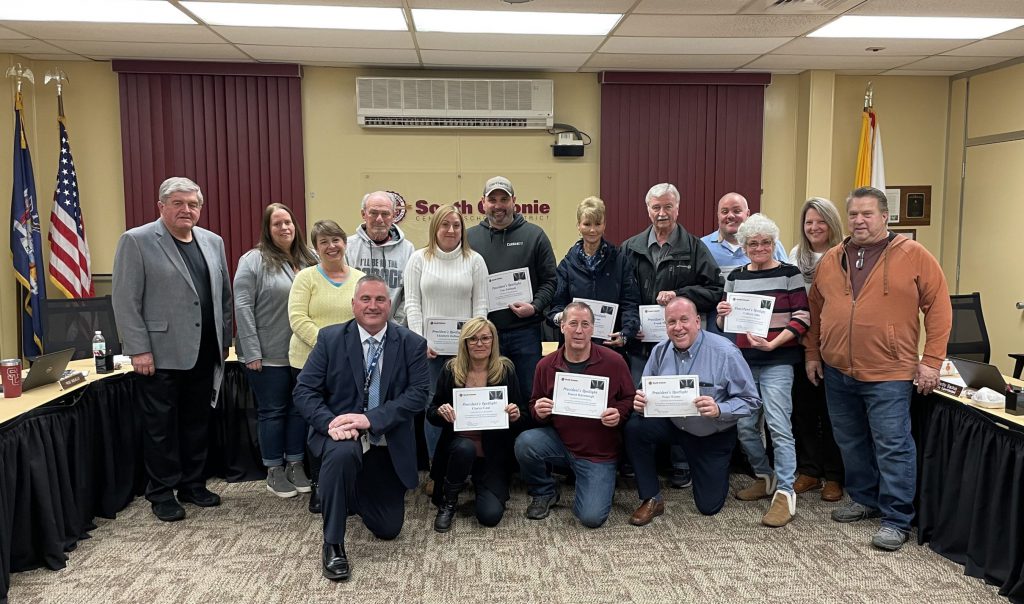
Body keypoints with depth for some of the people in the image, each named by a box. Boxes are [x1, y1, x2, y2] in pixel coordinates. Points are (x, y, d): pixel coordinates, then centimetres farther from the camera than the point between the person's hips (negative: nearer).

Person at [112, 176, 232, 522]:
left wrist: (224, 340, 12)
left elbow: (224, 295, 15)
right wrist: (138, 350, -13)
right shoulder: (136, 241, -6)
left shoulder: (212, 242, 10)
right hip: (160, 355, -5)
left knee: (197, 424, 13)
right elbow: (125, 301, -9)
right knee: (161, 426, 6)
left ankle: (193, 485, 26)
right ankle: (162, 493, 19)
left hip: (203, 354, 5)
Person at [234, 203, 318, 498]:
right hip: (268, 355, -4)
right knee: (272, 412, 7)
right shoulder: (254, 260, -8)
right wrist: (252, 351, -15)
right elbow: (242, 306, -11)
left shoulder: (308, 260, 7)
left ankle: (296, 465, 26)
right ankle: (274, 471, 20)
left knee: (300, 410, 12)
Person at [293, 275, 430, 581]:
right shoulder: (330, 338, -4)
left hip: (388, 445, 2)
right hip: (339, 433, -2)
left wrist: (371, 419, -27)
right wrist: (331, 423, -26)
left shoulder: (412, 344, -4)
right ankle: (333, 544, -19)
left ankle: (356, 494, 42)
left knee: (388, 529, 8)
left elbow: (418, 394, -14)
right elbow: (304, 390, -7)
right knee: (343, 452, -39)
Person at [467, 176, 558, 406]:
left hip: (524, 331, -1)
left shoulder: (534, 235, 4)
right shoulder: (469, 237, 7)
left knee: (529, 393, 7)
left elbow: (550, 280, 3)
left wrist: (535, 307, -11)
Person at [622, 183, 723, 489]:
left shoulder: (695, 249, 1)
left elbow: (715, 290, -5)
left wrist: (679, 295, -16)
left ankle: (681, 466, 22)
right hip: (640, 341, 2)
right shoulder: (630, 248, 7)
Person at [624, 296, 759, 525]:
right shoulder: (660, 351, -10)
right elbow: (646, 394, -5)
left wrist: (719, 410, -39)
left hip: (714, 436, -2)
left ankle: (718, 468, 41)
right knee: (635, 427, -27)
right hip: (673, 423, 3)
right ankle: (652, 499, -10)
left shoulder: (725, 352, -23)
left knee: (709, 506, 5)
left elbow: (751, 401, -21)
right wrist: (640, 402, -29)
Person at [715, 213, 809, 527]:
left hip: (778, 360, -5)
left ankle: (785, 493, -3)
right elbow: (725, 324, 15)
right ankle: (765, 477, 29)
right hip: (743, 359, 5)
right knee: (745, 425, 9)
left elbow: (802, 318, -6)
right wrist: (722, 314, -9)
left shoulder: (789, 273, -2)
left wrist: (773, 343, -18)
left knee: (778, 425, -10)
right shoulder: (735, 277, 10)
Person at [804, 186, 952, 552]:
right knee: (850, 441, 16)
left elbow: (939, 308, -5)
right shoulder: (831, 260, 8)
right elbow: (816, 310, 15)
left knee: (892, 446, -2)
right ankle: (865, 499, 33)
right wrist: (812, 354, 12)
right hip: (837, 371, 5)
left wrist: (932, 360, -9)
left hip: (889, 373, -5)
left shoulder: (913, 256, -5)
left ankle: (897, 520, 10)